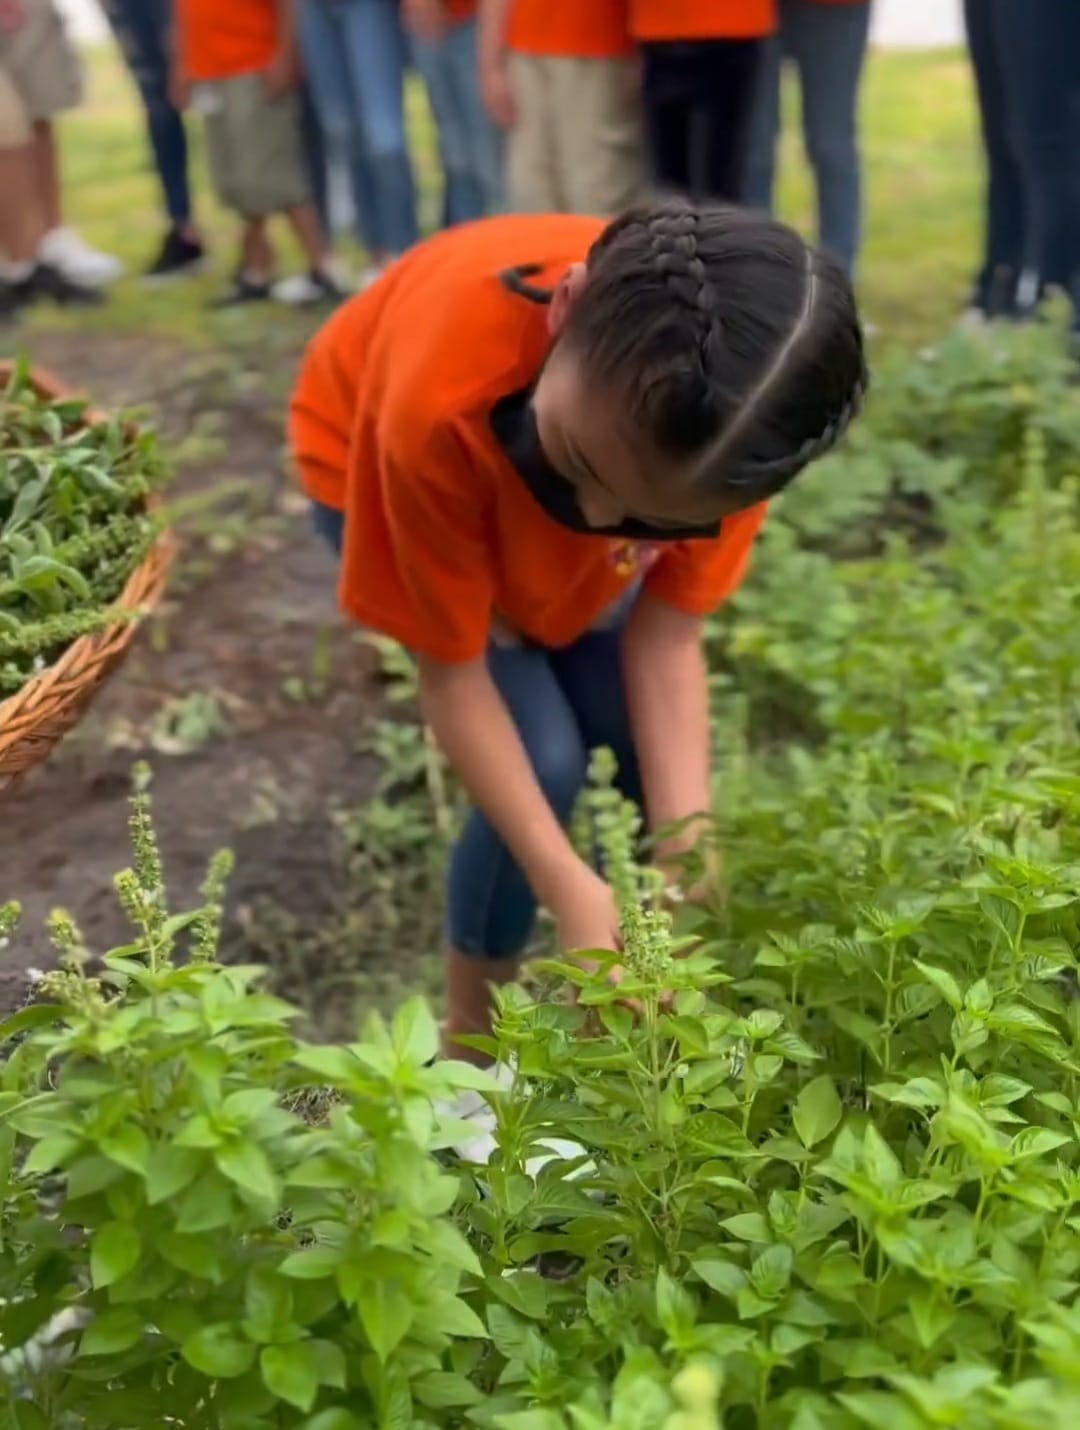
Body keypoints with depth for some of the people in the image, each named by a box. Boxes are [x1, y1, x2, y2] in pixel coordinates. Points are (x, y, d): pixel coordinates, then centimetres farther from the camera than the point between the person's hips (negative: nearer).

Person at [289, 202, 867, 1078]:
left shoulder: (725, 419, -35)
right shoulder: (441, 410, -45)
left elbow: (667, 635, -23)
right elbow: (450, 668, -30)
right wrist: (571, 891, -35)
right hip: (376, 466, -3)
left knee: (657, 752, -8)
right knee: (543, 762, -18)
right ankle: (472, 1039, 7)